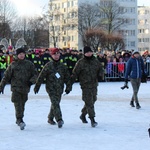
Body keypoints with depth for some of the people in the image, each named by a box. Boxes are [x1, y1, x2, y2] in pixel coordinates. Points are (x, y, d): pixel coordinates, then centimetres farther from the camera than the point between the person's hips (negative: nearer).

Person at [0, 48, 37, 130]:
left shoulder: (29, 64, 6)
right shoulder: (13, 65, 2)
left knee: (22, 104, 10)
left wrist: (31, 81, -10)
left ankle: (19, 120, 26)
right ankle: (20, 120, -20)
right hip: (15, 87, -2)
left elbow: (35, 74, 10)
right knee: (18, 104, -13)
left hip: (25, 88, 3)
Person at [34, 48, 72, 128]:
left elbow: (67, 77, 13)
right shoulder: (48, 66, -3)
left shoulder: (62, 66, 8)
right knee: (55, 103, -16)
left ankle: (50, 118, 27)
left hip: (59, 88, 4)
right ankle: (59, 119, -24)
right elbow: (41, 76, -1)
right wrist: (37, 86, 0)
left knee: (55, 104, 11)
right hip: (51, 88, -4)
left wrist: (68, 87, 8)